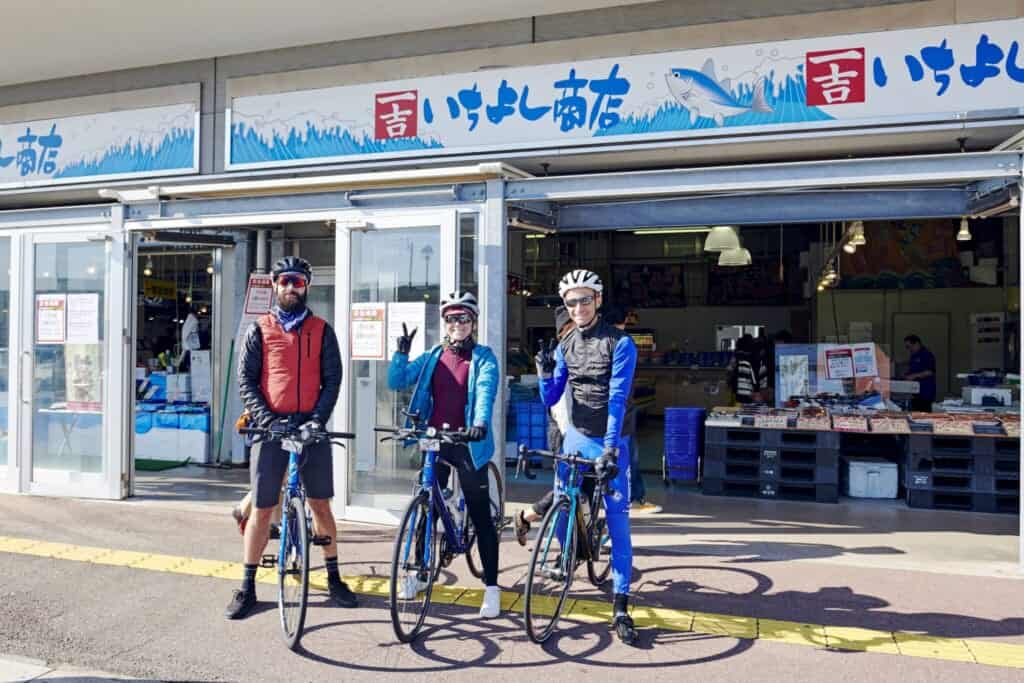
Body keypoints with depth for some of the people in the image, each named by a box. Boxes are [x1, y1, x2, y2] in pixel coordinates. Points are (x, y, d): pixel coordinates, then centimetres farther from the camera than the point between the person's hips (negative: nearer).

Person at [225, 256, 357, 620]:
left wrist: (318, 418, -11)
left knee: (320, 505, 6)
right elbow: (246, 381, 0)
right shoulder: (259, 329, 6)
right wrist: (267, 419, -13)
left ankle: (334, 579, 19)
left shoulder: (321, 330, 8)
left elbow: (332, 379, 3)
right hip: (270, 427, 0)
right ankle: (247, 586, 16)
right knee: (262, 509, 4)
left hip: (311, 427, 1)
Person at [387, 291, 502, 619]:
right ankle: (419, 573, 30)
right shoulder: (432, 357, 10)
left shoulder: (483, 357, 0)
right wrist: (402, 352, -9)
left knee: (480, 515, 0)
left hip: (468, 444, -4)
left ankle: (492, 587, 7)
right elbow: (396, 382, 7)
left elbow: (485, 391, -17)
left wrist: (480, 423, -35)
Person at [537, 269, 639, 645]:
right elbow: (550, 399, 4)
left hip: (609, 442, -4)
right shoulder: (564, 345, 4)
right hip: (575, 437, 4)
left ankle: (621, 606, -1)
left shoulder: (620, 342, -11)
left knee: (617, 520, -5)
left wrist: (610, 448, -26)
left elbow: (617, 398, -19)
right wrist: (545, 373, -16)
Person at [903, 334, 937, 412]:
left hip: (925, 393, -9)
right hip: (915, 392, 9)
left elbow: (930, 372, -18)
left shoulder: (927, 355, -10)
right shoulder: (913, 356, 17)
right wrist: (906, 375, 8)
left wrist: (914, 375, -21)